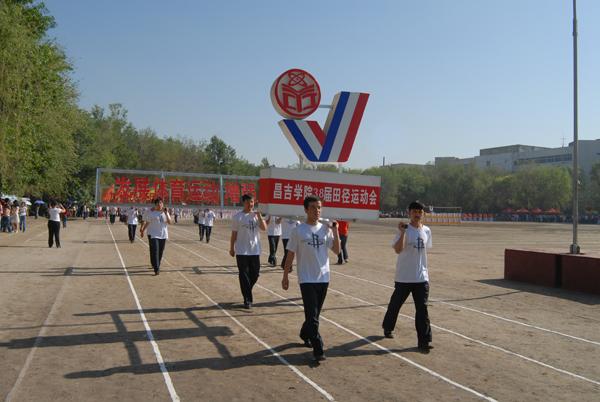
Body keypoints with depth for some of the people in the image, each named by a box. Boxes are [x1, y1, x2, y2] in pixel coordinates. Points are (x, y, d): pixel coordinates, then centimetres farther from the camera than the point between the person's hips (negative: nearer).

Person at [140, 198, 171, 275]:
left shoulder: (165, 211, 8)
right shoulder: (151, 212, -2)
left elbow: (169, 222, 2)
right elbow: (147, 222, 4)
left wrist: (166, 214, -10)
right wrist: (142, 230, 5)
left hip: (163, 234, 4)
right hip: (153, 234, -4)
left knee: (160, 251, 9)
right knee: (154, 251, -13)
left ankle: (157, 266, 27)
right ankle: (156, 269, -15)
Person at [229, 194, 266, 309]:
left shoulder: (256, 215, 6)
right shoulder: (237, 217, -3)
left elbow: (264, 228, -6)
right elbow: (234, 234, 1)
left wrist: (259, 216, -16)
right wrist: (231, 248, 2)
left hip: (255, 250, 4)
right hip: (241, 251, -3)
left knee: (255, 274, 10)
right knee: (244, 275, -1)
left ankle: (247, 292, 34)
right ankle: (247, 299, 6)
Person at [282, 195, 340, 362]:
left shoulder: (325, 229, 5)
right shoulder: (298, 230, -5)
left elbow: (337, 250, 3)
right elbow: (290, 254, -1)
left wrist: (335, 231, -8)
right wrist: (285, 276, -2)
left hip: (323, 278, 4)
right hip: (307, 279, -4)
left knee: (314, 314, 16)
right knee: (312, 316, -8)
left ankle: (305, 335, 39)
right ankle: (318, 349, -3)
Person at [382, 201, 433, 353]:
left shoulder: (427, 231, 7)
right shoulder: (404, 230, -10)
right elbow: (398, 250, -23)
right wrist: (403, 232, -32)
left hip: (421, 277, 3)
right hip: (404, 277, -3)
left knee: (422, 308, -2)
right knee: (396, 303, 14)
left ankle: (424, 341, 2)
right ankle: (388, 328, 38)